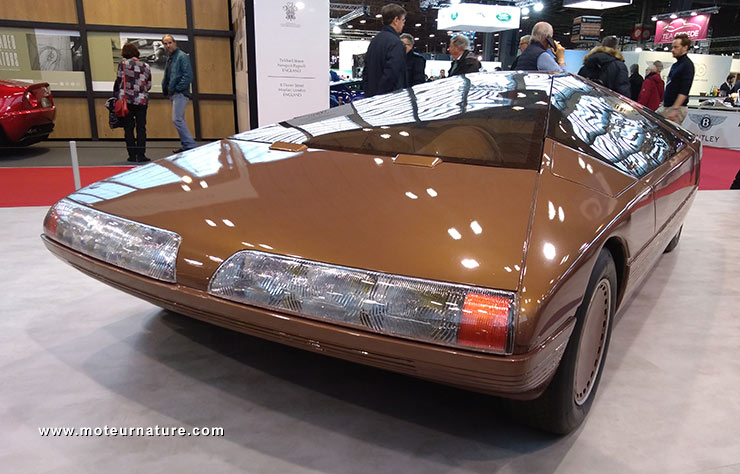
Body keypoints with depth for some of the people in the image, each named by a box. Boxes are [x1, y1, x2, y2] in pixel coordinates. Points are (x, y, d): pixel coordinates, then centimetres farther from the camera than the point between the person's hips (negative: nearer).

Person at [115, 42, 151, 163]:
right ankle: (141, 155, 0)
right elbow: (149, 85, 11)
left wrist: (116, 96, 11)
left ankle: (132, 155, 4)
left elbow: (118, 81, 0)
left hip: (126, 99, -2)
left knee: (128, 128, 4)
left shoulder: (123, 63, 1)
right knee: (141, 128, 5)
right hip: (141, 100, 2)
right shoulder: (146, 66, 9)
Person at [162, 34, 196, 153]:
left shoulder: (182, 56, -7)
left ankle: (190, 145, -14)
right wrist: (165, 89, 10)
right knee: (180, 120, 12)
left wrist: (177, 88, -17)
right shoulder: (170, 59, 20)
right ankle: (186, 145, 18)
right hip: (173, 94, 10)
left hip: (180, 93, -10)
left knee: (177, 119, -16)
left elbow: (188, 75, -18)